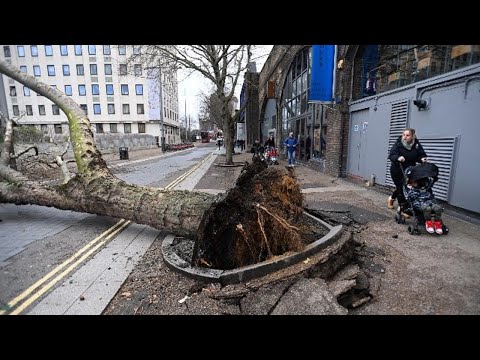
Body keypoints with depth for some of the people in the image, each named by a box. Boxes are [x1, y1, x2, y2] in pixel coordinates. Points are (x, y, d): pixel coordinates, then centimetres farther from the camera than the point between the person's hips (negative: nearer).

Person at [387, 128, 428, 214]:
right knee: (401, 188, 0)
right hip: (397, 171, -4)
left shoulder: (417, 145, -6)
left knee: (404, 187, 15)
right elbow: (391, 155, -23)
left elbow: (421, 155, 1)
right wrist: (398, 158, -44)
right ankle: (402, 207, 17)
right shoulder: (398, 143, -16)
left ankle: (391, 198, 43)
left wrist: (422, 159, -22)